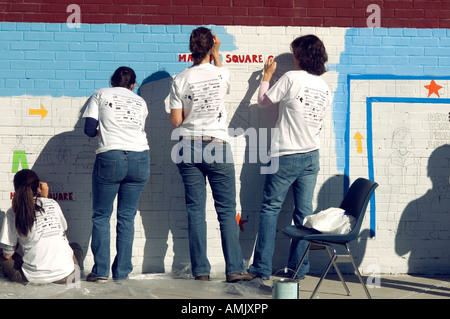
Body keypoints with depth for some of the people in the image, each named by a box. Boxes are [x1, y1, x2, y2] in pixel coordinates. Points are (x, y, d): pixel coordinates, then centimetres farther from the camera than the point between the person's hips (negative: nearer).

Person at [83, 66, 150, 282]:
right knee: (127, 217, 8)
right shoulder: (140, 102, 21)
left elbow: (89, 130, 3)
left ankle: (100, 271, 3)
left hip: (110, 157, -3)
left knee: (101, 216, 7)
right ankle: (122, 272, 9)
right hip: (140, 158, 3)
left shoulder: (100, 95, 12)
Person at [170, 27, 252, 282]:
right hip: (218, 147, -1)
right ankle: (235, 268, 2)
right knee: (227, 210, 4)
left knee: (196, 211, 6)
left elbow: (176, 120, 0)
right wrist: (217, 54, 31)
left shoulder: (180, 80, -2)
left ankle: (201, 270, 8)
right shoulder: (222, 73, -2)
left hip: (189, 148, 1)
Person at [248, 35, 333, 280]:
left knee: (270, 208, 3)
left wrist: (267, 76, 12)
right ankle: (299, 268, 13)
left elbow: (263, 101, -2)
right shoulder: (325, 88, 6)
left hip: (286, 155, -6)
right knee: (304, 212, 8)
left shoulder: (291, 78, -13)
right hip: (311, 156, 6)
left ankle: (262, 267, 5)